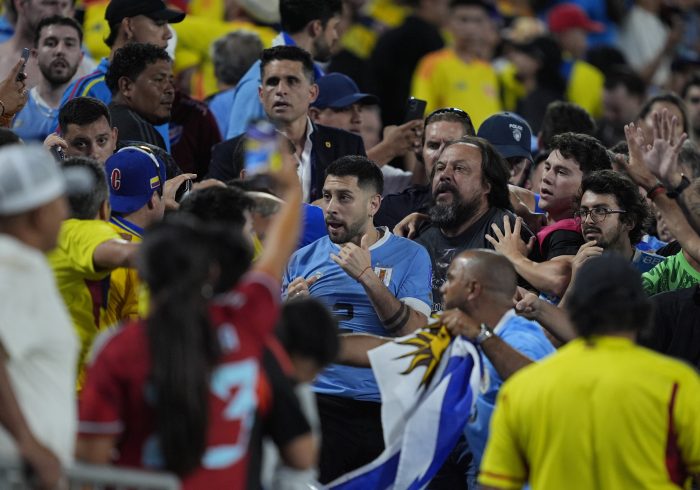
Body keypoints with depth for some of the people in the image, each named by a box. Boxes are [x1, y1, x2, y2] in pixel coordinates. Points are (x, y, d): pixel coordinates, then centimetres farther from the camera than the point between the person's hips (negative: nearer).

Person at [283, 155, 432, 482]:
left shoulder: (410, 256, 5)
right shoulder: (304, 259, 12)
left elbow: (414, 333, -9)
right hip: (318, 403, 1)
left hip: (382, 406, -1)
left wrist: (367, 277, -14)